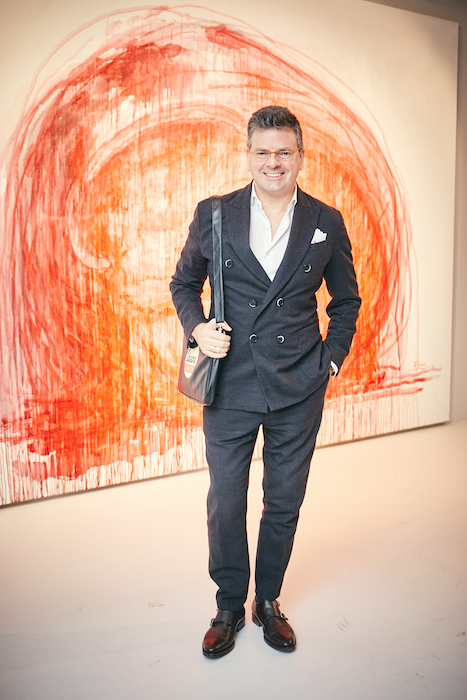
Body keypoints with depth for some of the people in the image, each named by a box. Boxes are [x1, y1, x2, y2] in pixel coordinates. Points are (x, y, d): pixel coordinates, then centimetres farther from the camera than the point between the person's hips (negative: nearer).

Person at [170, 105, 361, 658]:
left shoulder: (327, 223, 2)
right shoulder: (213, 214, 0)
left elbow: (346, 299, 13)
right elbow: (183, 282, 11)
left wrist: (331, 357, 4)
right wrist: (197, 327, -7)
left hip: (299, 391, 1)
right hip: (230, 388, 0)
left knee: (284, 505, 14)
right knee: (225, 505, 9)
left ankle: (268, 602, 38)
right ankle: (229, 607, 34)